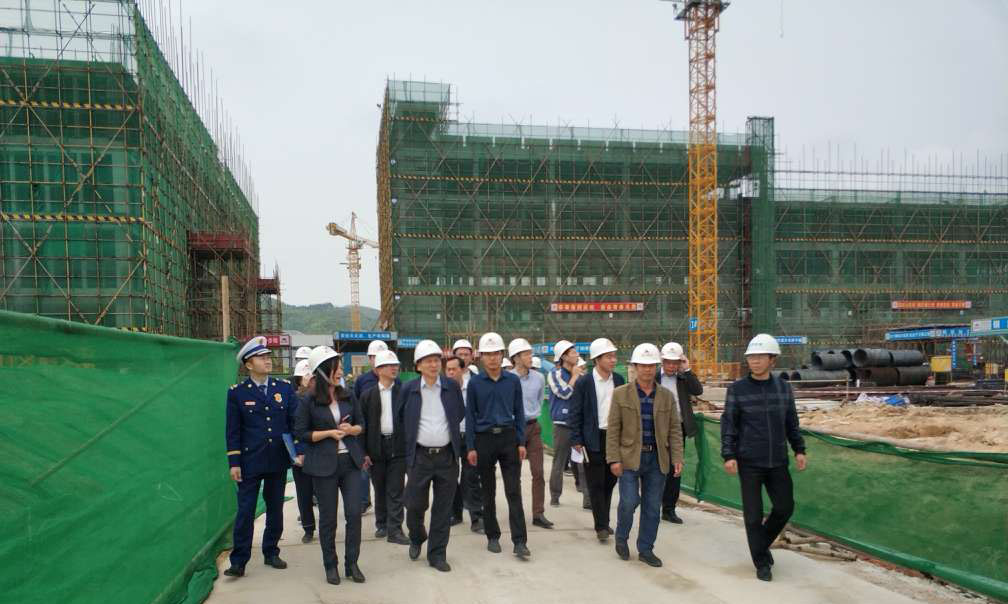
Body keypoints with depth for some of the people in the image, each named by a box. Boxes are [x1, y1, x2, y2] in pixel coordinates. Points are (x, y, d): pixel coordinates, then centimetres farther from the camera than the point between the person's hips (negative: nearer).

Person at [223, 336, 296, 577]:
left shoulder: (285, 388, 3)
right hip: (250, 462, -3)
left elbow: (294, 422, 6)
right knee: (245, 512, 0)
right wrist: (234, 462, -6)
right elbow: (232, 430, -3)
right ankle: (239, 561, 8)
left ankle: (271, 553, 27)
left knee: (275, 509, 12)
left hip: (279, 461, 3)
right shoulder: (237, 392, -3)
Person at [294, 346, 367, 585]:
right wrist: (329, 433, -14)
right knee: (328, 517, 7)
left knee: (354, 513, 0)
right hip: (324, 465, -3)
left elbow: (362, 424, 12)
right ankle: (330, 565, 22)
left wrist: (351, 429, -10)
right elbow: (301, 433, -5)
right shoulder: (309, 402, -5)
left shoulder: (348, 396, 5)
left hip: (350, 461, 3)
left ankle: (352, 563, 15)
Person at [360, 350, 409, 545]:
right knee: (380, 490, 13)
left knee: (396, 490, -1)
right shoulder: (368, 395, 3)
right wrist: (363, 452, -2)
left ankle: (394, 530, 3)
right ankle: (381, 524, 28)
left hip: (398, 446, -1)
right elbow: (363, 424, 3)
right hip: (376, 447, 1)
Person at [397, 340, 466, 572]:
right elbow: (400, 418, 12)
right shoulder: (409, 389, -2)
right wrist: (411, 439, 11)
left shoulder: (452, 386, 1)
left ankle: (437, 553, 20)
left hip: (447, 455, 1)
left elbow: (461, 414, 16)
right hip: (420, 456, -1)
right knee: (415, 505, 4)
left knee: (443, 508, 6)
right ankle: (417, 538, 34)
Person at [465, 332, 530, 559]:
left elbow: (519, 412, 6)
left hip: (508, 438, 0)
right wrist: (471, 447, -2)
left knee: (514, 491, -4)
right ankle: (493, 537, 22)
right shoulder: (475, 382, 0)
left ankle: (520, 542, -3)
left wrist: (521, 442, 0)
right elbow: (470, 415, 2)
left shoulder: (513, 380, 2)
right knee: (488, 492, 10)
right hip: (484, 439, 0)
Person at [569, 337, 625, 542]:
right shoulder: (583, 383, -8)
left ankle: (604, 521, 27)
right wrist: (577, 440, -8)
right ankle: (601, 527, 7)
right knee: (596, 484, 1)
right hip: (594, 439, -4)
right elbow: (576, 413, -5)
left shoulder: (618, 380, 5)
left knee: (610, 481, 12)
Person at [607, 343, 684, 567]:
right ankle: (621, 538, 19)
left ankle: (646, 550, 21)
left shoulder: (667, 396, 7)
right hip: (630, 457, -3)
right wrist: (614, 459, -9)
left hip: (657, 459, 3)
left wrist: (677, 458, -2)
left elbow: (675, 429, 7)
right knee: (629, 502, -9)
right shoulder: (620, 394, 0)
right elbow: (613, 429, -3)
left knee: (652, 507, 7)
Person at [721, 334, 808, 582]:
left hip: (777, 462, 3)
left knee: (784, 507, 6)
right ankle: (762, 562, 17)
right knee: (753, 513, 1)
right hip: (749, 462, -3)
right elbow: (728, 425, -6)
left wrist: (799, 450, 6)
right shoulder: (737, 389, -6)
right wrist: (728, 456, -12)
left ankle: (762, 543, 32)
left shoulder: (783, 387, 3)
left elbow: (791, 422, 12)